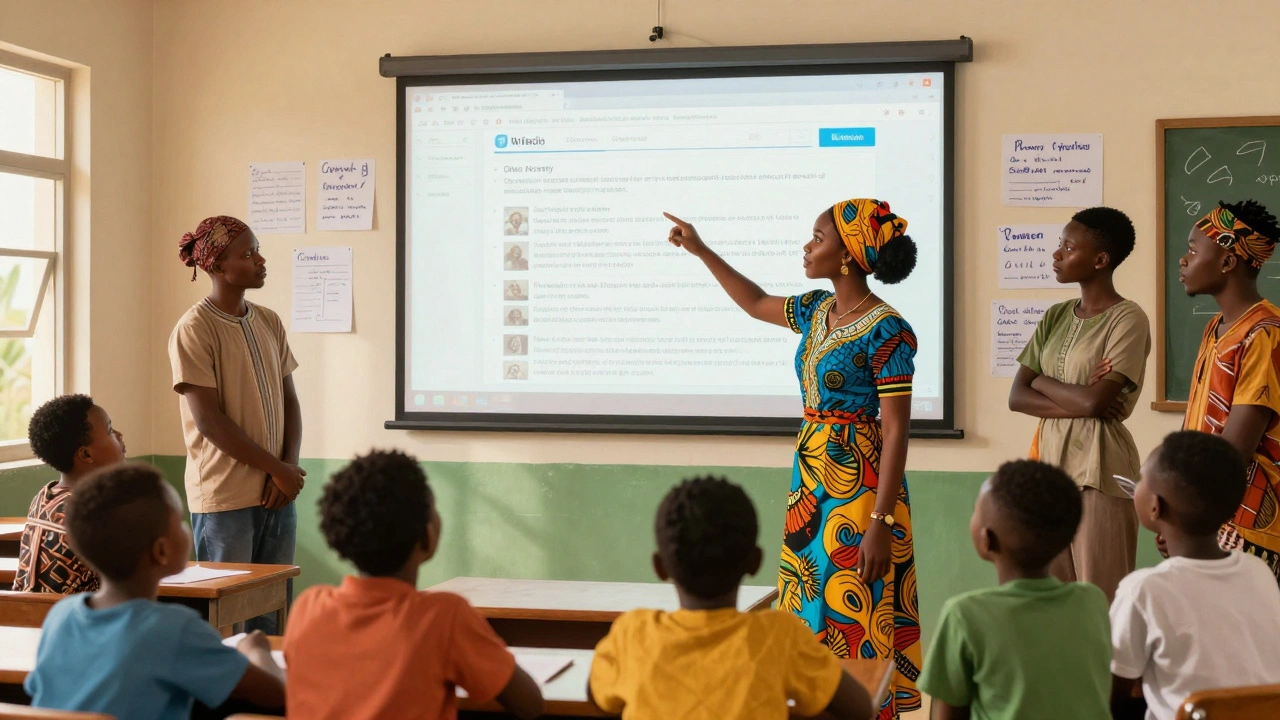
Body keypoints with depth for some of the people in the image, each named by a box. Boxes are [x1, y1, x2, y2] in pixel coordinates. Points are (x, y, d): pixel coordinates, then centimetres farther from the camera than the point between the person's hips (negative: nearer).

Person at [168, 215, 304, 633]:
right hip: (224, 498, -6)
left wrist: (289, 468, -3)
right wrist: (277, 469, -10)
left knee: (273, 612, 9)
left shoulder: (269, 324, 11)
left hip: (277, 494, 6)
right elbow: (209, 420, -13)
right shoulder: (194, 330, -9)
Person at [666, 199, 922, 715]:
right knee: (811, 612, 12)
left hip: (859, 484, -8)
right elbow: (757, 304, 28)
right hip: (811, 478, 8)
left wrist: (881, 523, -20)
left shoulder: (887, 330, -16)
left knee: (856, 619, -3)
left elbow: (896, 432, -17)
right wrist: (701, 251, 26)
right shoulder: (819, 310, 8)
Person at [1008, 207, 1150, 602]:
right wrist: (1077, 402, -12)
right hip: (1051, 463, 7)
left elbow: (1094, 401, -19)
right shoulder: (1056, 317, 11)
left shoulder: (1127, 318, -9)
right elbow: (1017, 397, 4)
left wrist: (1043, 380, -2)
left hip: (1099, 468, -7)